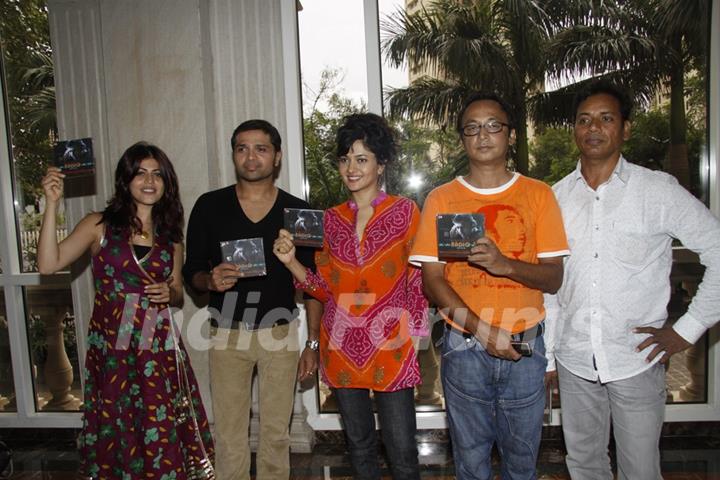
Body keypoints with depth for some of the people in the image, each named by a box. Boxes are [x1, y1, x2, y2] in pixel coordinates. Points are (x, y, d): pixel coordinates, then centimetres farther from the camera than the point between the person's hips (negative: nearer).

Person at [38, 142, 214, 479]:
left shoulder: (170, 235, 9)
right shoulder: (100, 225, 0)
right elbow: (48, 264, -14)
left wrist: (170, 293, -6)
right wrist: (52, 204, -16)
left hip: (159, 351, 2)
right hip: (111, 350, -1)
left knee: (163, 438, 4)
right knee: (115, 436, 10)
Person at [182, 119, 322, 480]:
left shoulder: (298, 211, -2)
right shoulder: (209, 206, -1)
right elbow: (191, 272, 4)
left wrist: (313, 343, -1)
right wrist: (211, 280, -20)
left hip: (279, 333, 0)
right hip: (227, 334, 0)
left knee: (276, 434, 11)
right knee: (229, 437, 9)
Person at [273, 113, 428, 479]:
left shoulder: (405, 211, -3)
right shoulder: (330, 219, 7)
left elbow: (417, 279, 0)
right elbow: (324, 287, 8)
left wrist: (414, 333, -4)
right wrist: (291, 262, -6)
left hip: (390, 345, -3)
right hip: (342, 347, 4)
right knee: (359, 444, 17)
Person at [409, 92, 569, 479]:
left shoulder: (538, 194, 1)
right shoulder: (441, 199, 0)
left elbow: (553, 278, -2)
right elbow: (432, 280, -5)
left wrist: (505, 264, -22)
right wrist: (483, 330, -16)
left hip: (525, 347, 1)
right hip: (464, 348, 0)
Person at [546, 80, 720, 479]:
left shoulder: (657, 189, -5)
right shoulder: (556, 196, 4)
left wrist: (688, 329, -6)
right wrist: (549, 343, 8)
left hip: (636, 359, -3)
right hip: (574, 359, 3)